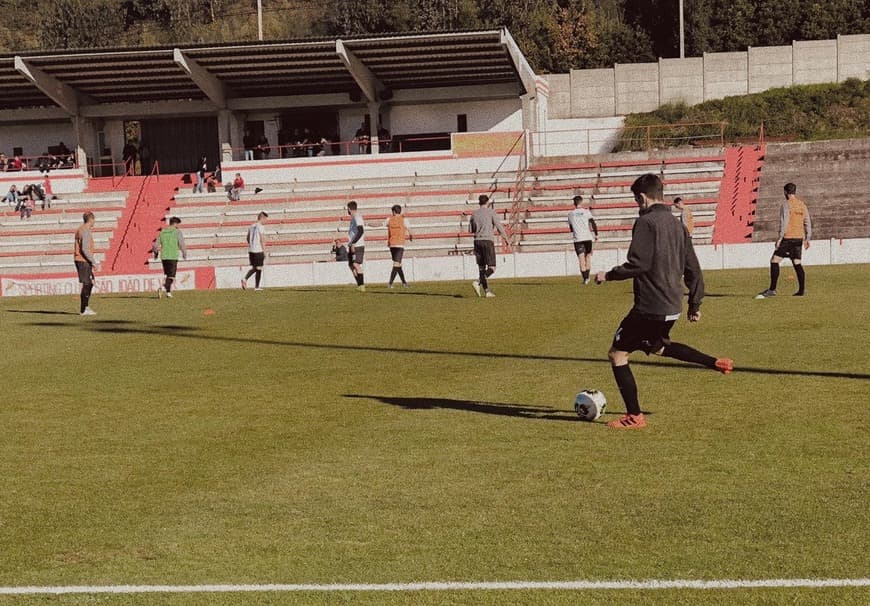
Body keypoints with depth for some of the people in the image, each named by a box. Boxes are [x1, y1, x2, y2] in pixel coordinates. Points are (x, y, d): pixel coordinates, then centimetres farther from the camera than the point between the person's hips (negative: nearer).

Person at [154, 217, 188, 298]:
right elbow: (182, 244, -8)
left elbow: (156, 245, 10)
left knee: (167, 275, 19)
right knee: (171, 276, -4)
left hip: (164, 257, 5)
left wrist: (156, 253, 29)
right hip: (173, 257, -5)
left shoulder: (162, 232, 10)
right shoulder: (177, 232, -3)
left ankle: (168, 292, 19)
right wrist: (185, 254, 8)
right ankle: (163, 288, -25)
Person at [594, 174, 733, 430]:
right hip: (672, 308, 9)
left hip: (649, 307, -9)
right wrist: (694, 305, 23)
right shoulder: (677, 225, 12)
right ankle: (717, 363, 27)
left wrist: (609, 275, -8)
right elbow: (693, 270, 15)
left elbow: (638, 264, -21)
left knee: (617, 354, 3)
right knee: (657, 346, 34)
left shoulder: (646, 222, -13)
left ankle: (634, 416, 3)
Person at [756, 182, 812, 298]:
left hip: (788, 238, -7)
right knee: (797, 263, 12)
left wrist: (780, 237, -14)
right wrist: (807, 239, 19)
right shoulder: (802, 205, 13)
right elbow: (807, 223, 14)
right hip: (799, 238, 7)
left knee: (774, 261, -4)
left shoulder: (786, 205, -8)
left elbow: (784, 222, -16)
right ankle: (802, 290, 8)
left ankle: (772, 290, -9)